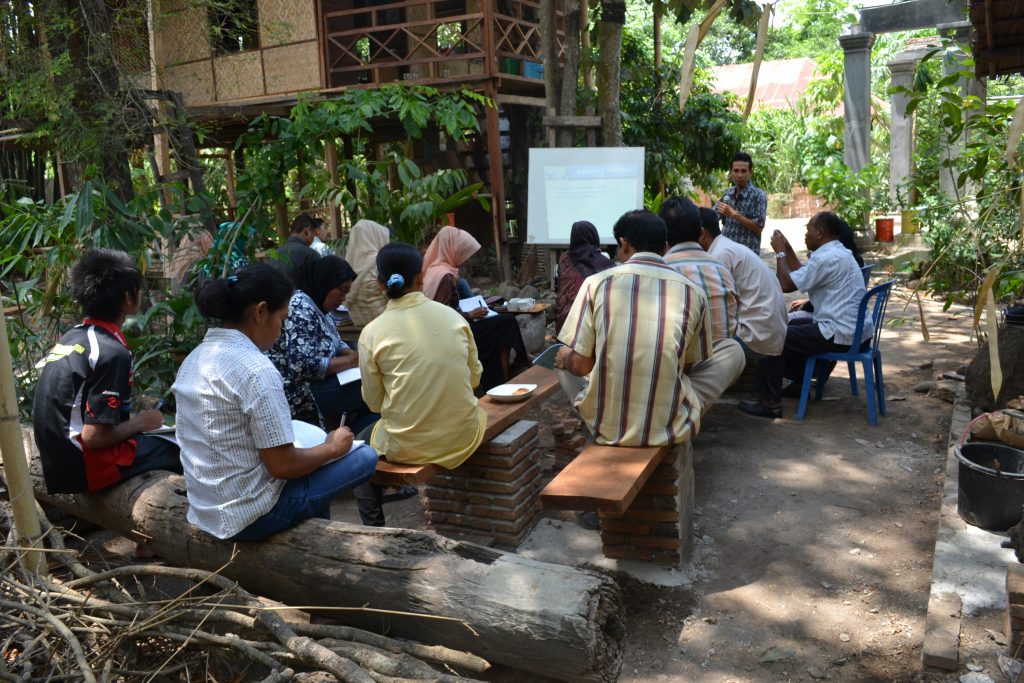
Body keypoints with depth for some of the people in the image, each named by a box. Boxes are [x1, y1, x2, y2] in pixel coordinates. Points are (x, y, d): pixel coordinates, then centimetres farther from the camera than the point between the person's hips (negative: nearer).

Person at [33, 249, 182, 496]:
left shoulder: (71, 337, 7)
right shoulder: (111, 352, -20)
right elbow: (93, 437, -22)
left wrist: (132, 417, 10)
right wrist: (140, 423, -7)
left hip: (59, 459, 9)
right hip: (83, 466, -9)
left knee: (167, 437, 18)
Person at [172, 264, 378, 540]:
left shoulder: (195, 357, 4)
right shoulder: (256, 370, -23)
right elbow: (283, 465, -21)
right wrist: (332, 447, -5)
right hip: (252, 517, -9)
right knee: (365, 456, 2)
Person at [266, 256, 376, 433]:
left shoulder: (316, 305, 9)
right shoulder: (300, 308, -20)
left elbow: (334, 343, 17)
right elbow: (304, 365, -28)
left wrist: (355, 356, -3)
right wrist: (352, 361, -20)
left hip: (310, 382, 10)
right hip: (295, 393, -10)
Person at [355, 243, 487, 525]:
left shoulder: (372, 333, -11)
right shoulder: (453, 316, -4)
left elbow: (374, 402, -2)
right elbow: (475, 377, 7)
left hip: (408, 447, -2)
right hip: (463, 439, 2)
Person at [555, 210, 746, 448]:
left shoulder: (597, 282, -5)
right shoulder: (692, 292, -1)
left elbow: (580, 365, -3)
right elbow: (691, 365, 11)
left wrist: (565, 360, 22)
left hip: (604, 426, 2)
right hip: (670, 428, -1)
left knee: (565, 359, 32)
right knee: (732, 350, 22)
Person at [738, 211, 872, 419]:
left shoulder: (826, 257, -18)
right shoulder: (837, 252, 14)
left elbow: (785, 285, -16)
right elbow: (801, 275, 22)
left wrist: (780, 253, -4)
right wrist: (788, 249, 17)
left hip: (841, 334, -10)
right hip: (855, 329, 10)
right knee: (791, 327, 26)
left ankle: (770, 402, -4)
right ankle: (799, 384, 34)